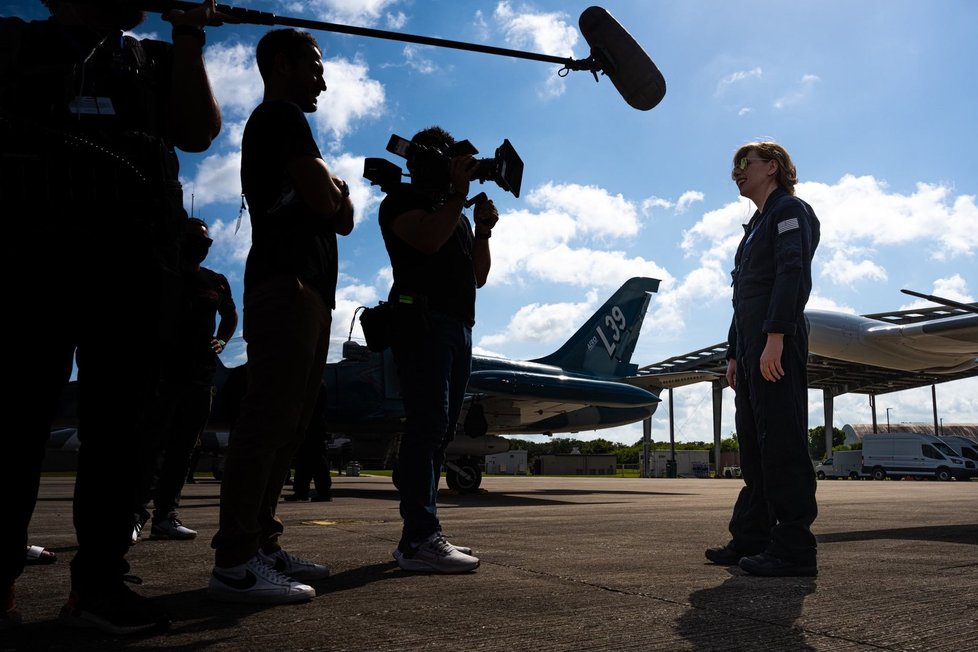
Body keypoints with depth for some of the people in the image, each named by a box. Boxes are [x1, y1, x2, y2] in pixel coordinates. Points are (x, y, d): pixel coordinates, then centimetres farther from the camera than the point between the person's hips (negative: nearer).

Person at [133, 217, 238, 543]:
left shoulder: (216, 282, 15)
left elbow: (230, 314, 30)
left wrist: (221, 341, 13)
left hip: (202, 376, 5)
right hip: (163, 372, -4)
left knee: (183, 449, 4)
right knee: (153, 445, -11)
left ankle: (166, 516, 8)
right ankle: (135, 514, -10)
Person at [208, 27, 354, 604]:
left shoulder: (280, 122, 29)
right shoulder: (282, 115, -1)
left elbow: (343, 219, 24)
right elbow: (324, 199, -15)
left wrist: (336, 193, 3)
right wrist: (335, 189, 7)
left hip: (307, 288, 11)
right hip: (287, 281, -10)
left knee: (287, 423, 8)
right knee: (270, 417, -15)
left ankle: (261, 545, 12)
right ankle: (234, 563, -14)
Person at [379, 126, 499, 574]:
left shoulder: (454, 212, 28)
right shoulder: (401, 201, 6)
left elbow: (479, 277, 20)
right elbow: (428, 240, -15)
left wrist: (483, 230, 7)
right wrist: (458, 195, -7)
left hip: (459, 327, 8)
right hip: (423, 321, -8)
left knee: (440, 430, 4)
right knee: (428, 423, -17)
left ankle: (420, 537, 7)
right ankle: (420, 539, -19)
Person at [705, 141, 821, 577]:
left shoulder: (789, 210, 1)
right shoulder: (758, 225, 29)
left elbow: (794, 274, -15)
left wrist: (775, 338, -24)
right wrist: (734, 354, 20)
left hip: (777, 346, -10)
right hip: (752, 350, 10)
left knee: (782, 444, -10)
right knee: (754, 447, 10)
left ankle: (794, 548, -7)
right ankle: (751, 538, 15)